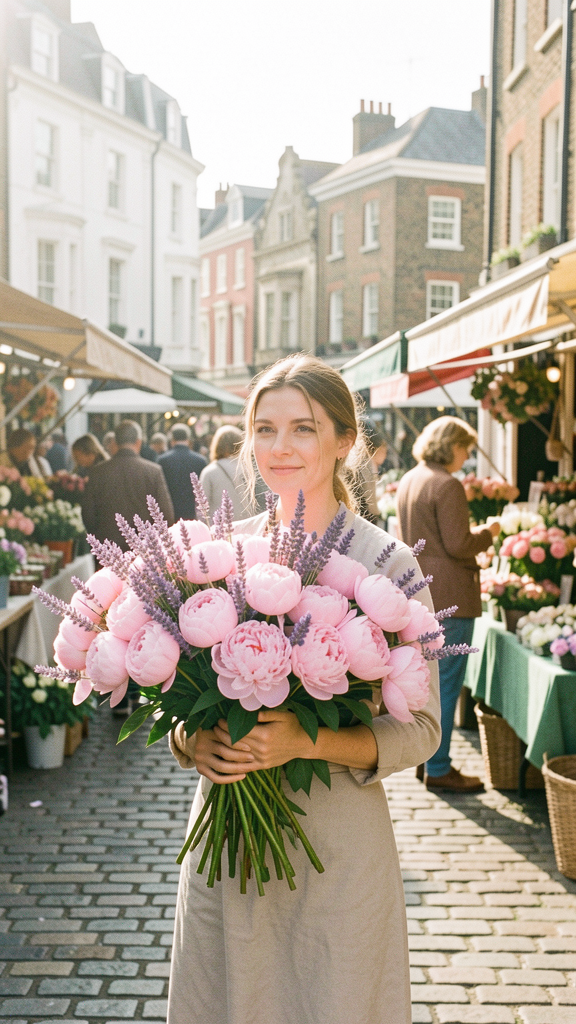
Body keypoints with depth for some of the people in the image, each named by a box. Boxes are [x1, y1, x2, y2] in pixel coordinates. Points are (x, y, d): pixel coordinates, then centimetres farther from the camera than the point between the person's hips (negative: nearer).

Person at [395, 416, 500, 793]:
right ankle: (439, 769, 4)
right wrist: (488, 533, -2)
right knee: (446, 683, -2)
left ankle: (427, 758, 26)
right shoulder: (447, 485, -17)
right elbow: (458, 545, -20)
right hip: (449, 595, -9)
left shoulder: (408, 481, 11)